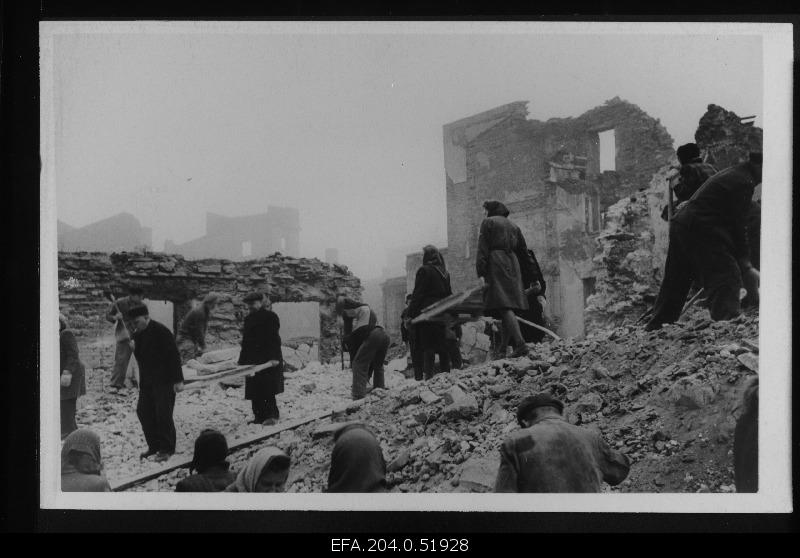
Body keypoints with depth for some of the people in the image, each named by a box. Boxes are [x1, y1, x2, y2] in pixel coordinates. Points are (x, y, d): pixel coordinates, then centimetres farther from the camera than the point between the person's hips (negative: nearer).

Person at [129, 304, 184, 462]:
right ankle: (154, 446, 19)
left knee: (163, 414, -6)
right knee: (143, 411, 7)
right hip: (147, 381, 8)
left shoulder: (160, 331, -16)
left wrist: (178, 380, -18)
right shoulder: (137, 335, 6)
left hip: (164, 380, -8)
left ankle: (166, 449, 6)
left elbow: (173, 356, -17)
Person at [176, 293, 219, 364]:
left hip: (193, 339, 10)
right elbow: (199, 331, -22)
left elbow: (203, 330, 10)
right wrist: (202, 346, -17)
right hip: (184, 337, -10)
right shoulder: (198, 312, -22)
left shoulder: (206, 312, 9)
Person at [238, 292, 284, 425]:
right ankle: (259, 416, 10)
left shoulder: (270, 317, -5)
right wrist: (242, 361, 17)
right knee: (255, 390, 5)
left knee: (268, 389, -10)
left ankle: (272, 414, -6)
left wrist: (274, 357, -24)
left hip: (268, 359, -7)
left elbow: (274, 338, -14)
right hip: (252, 360, 7)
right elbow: (245, 341, 21)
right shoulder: (248, 319, 17)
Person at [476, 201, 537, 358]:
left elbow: (483, 249, -6)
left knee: (504, 307, -15)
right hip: (513, 265, 7)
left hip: (496, 263, -7)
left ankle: (520, 344, -30)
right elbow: (523, 252, 22)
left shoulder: (488, 222, 4)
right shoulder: (513, 226, 23)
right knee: (509, 306, 9)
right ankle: (502, 348, 9)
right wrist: (529, 275, 25)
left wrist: (481, 273, -12)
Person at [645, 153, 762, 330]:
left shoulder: (730, 173, 21)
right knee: (726, 278, -10)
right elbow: (739, 226, -11)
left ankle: (656, 324, 26)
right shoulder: (743, 182, -10)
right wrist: (746, 267, -5)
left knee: (675, 281, 18)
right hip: (701, 229, -10)